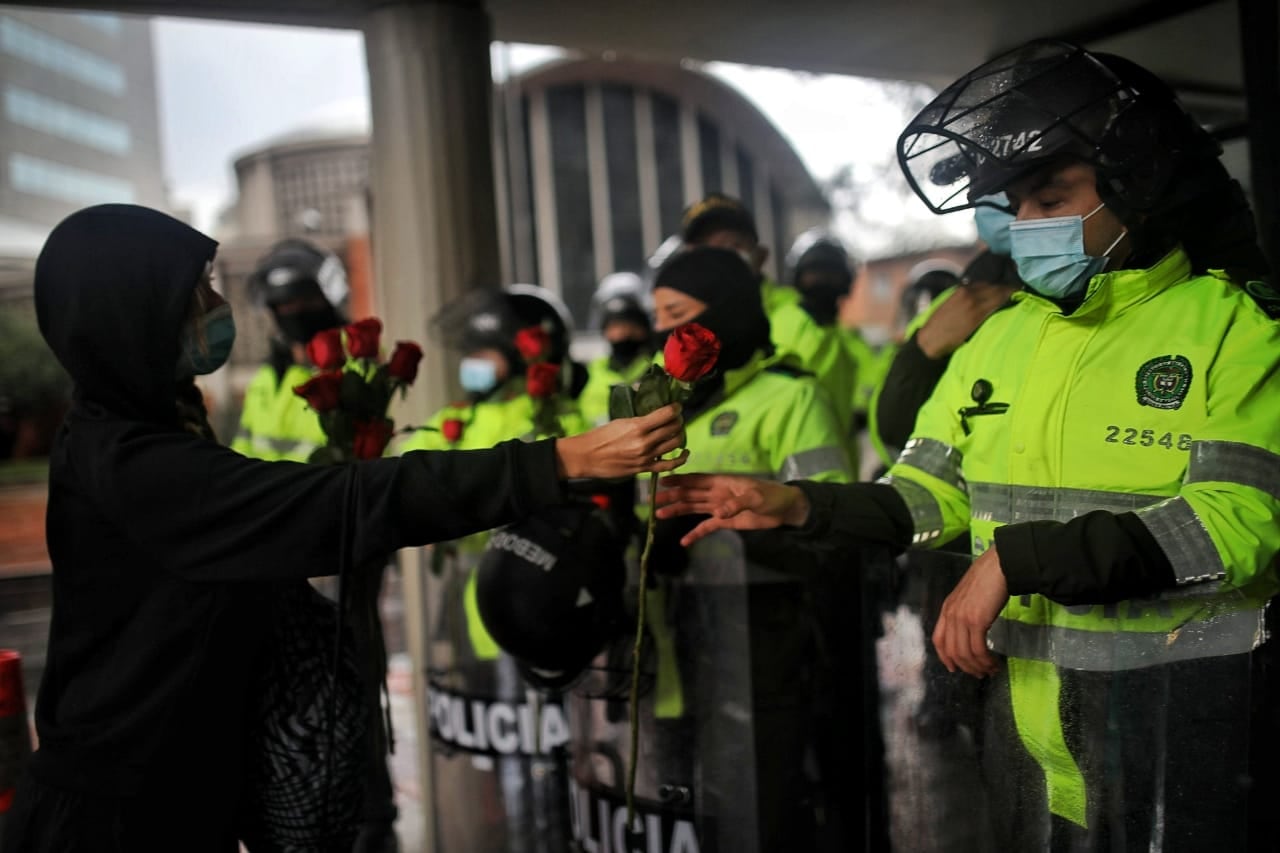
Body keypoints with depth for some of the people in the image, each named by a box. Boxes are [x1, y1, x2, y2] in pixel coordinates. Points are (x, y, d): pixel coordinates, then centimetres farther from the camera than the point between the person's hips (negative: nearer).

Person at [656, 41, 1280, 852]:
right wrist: (801, 505, -8)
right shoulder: (998, 338, 9)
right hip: (1029, 710, 5)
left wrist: (1018, 558, -25)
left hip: (1185, 713, -4)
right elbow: (929, 495, 9)